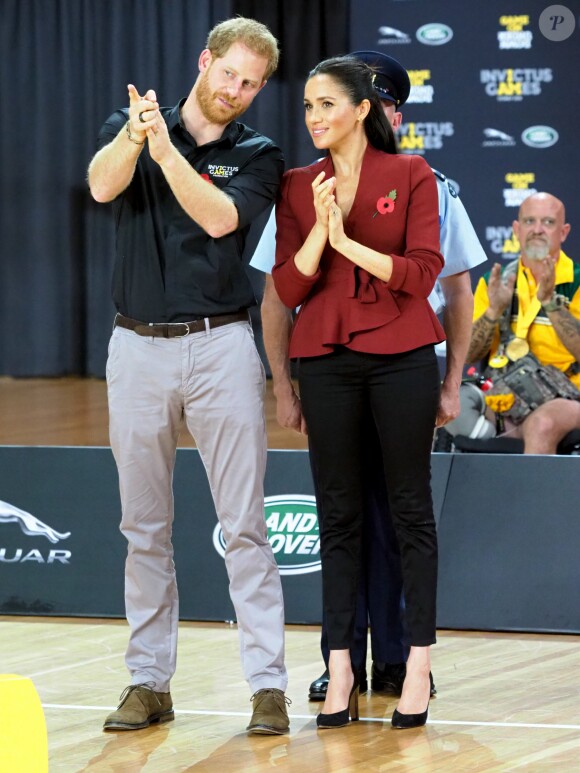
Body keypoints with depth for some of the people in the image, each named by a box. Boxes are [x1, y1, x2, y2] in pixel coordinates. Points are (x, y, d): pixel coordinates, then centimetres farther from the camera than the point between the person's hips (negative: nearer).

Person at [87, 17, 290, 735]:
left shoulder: (258, 156, 5)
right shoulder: (128, 126, 7)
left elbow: (219, 217, -15)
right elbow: (102, 184, -15)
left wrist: (164, 148, -26)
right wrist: (136, 134, -35)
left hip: (220, 346, -1)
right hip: (138, 347, 2)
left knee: (244, 524, -4)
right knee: (144, 527, 7)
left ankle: (268, 683, -4)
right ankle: (149, 681, 13)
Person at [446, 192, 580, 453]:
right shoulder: (494, 282, 13)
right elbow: (468, 354, 5)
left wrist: (550, 302, -22)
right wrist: (494, 310, -11)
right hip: (504, 398, 3)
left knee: (542, 424, -39)